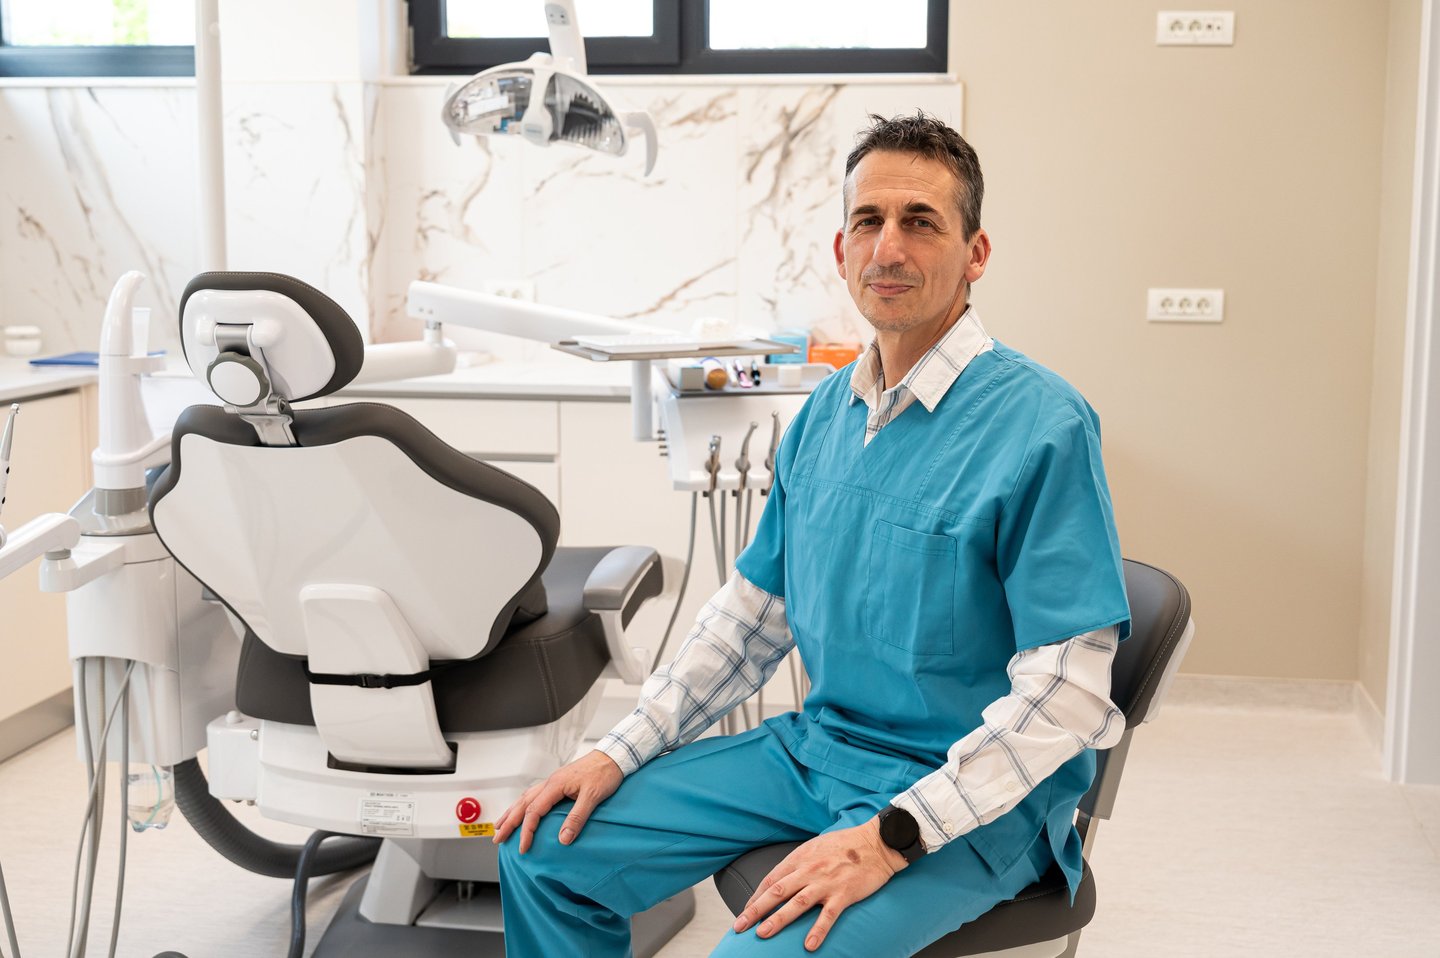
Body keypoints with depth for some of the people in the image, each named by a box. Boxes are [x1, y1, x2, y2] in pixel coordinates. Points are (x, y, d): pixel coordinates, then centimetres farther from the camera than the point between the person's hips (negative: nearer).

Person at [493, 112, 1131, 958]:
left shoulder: (1043, 426, -17)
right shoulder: (825, 415, 6)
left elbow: (1066, 689, -20)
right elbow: (753, 612, 13)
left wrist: (890, 838, -25)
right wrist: (620, 754, 5)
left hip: (967, 799, -6)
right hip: (817, 750, 7)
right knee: (546, 850, 2)